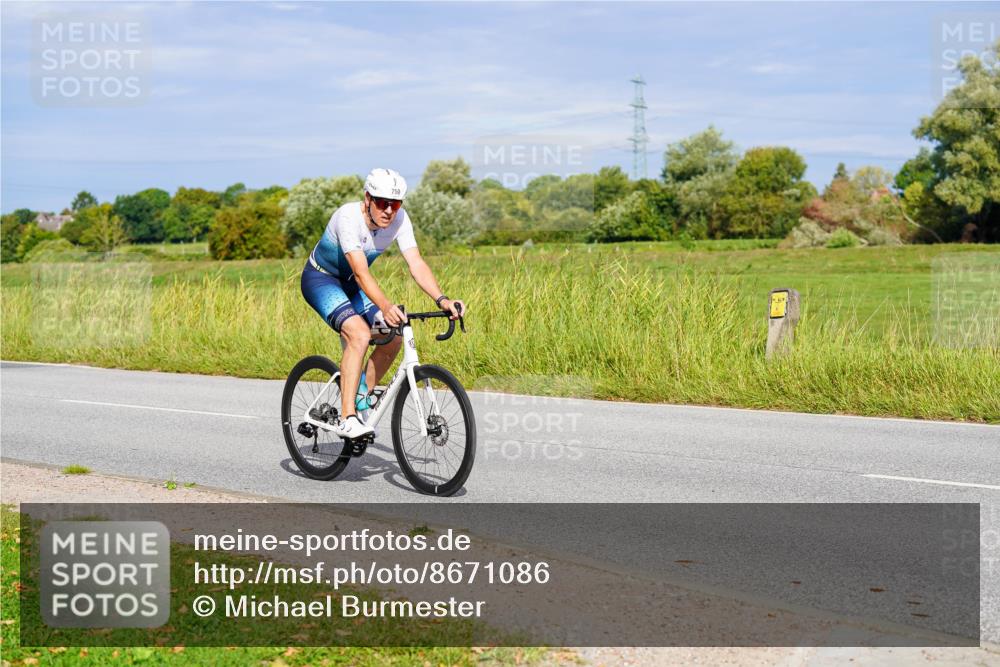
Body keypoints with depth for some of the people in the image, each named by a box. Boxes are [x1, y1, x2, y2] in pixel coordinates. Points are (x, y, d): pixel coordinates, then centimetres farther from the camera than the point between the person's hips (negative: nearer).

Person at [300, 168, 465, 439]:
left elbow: (416, 263, -23)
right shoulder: (349, 217, -33)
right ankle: (347, 419, -28)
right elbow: (360, 272, -42)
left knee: (393, 337, -7)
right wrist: (386, 307, -57)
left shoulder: (399, 219, -16)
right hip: (320, 279, -6)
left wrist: (441, 300, -39)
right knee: (359, 333, -29)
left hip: (350, 284, 7)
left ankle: (360, 398, 15)